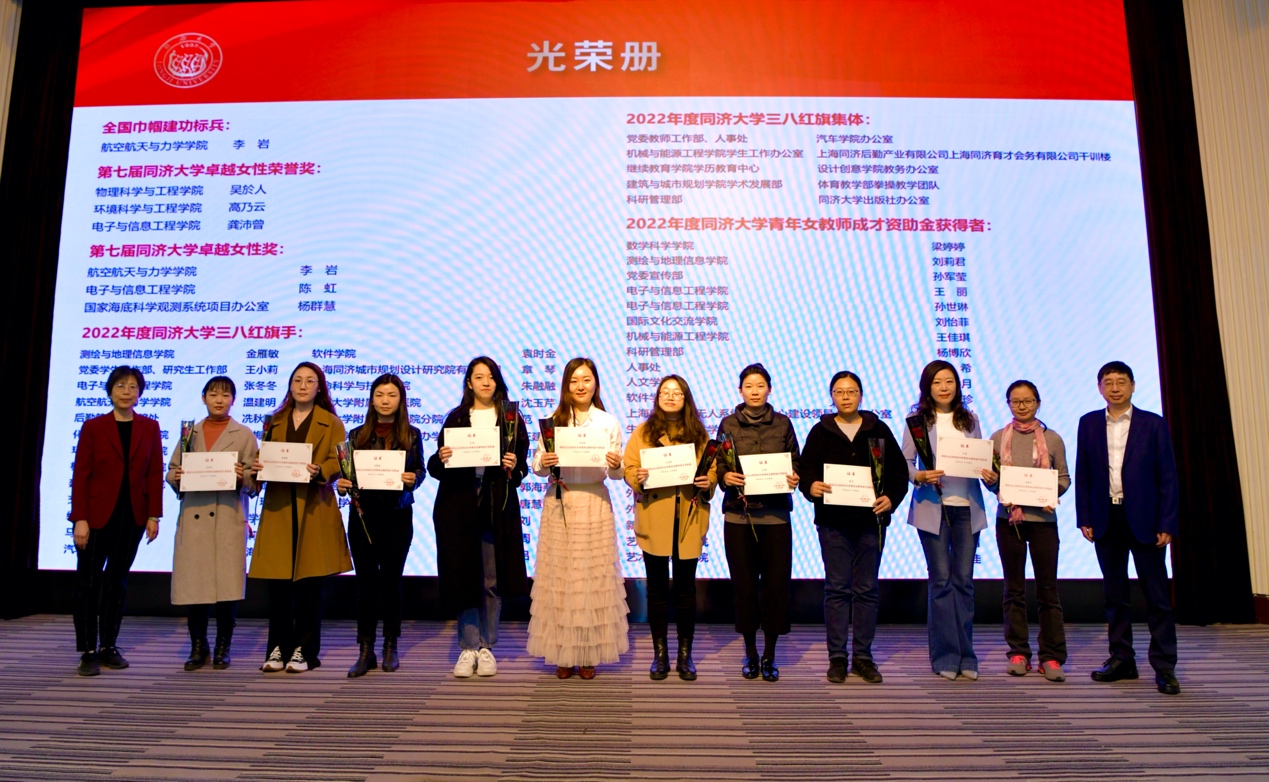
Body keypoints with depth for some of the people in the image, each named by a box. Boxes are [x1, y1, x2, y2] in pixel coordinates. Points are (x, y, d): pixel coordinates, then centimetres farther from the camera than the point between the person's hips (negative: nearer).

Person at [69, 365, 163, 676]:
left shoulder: (149, 427, 4)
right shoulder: (93, 427, -1)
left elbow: (155, 474, 2)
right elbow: (80, 475, -5)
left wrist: (153, 515, -3)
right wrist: (80, 519, -11)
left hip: (131, 517, 2)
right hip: (97, 515, -2)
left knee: (118, 581, 9)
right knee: (88, 581, 2)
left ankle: (108, 647, 19)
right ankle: (88, 651, 10)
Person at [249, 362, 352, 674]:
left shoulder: (331, 423, 9)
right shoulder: (274, 421, 19)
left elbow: (337, 463, -1)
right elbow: (263, 458, 16)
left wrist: (318, 471, -21)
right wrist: (257, 467, -6)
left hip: (314, 511, -2)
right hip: (278, 510, 3)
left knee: (310, 583, 0)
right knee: (277, 581, 1)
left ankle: (305, 651, 9)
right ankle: (278, 648, 11)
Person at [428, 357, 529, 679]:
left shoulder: (512, 418, 9)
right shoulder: (455, 418, 10)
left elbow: (522, 467, 6)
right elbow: (436, 468, 7)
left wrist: (514, 468, -15)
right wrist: (440, 459, -14)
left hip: (497, 507, 0)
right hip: (459, 505, 0)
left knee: (492, 580, 2)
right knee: (464, 576, 1)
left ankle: (486, 647, 15)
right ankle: (469, 647, 10)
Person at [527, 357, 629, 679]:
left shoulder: (609, 423, 5)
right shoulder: (553, 419, 4)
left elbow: (616, 474, 4)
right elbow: (537, 467, 4)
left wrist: (616, 466, -17)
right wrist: (543, 463, -18)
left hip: (594, 506, 0)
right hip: (558, 505, 0)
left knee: (594, 577, 3)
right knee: (559, 577, 2)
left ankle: (589, 653, 14)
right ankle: (563, 653, 14)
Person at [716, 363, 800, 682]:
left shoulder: (783, 423, 8)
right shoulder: (728, 424, 7)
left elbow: (796, 462, 10)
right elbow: (717, 465, 7)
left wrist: (794, 478, -10)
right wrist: (724, 476, -14)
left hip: (776, 513, 0)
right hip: (738, 513, 0)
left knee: (776, 582, -1)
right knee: (744, 583, 3)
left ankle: (769, 655, 14)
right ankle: (750, 653, 18)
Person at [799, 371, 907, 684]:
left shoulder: (878, 430, 8)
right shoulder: (820, 432, 6)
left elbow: (899, 471, 7)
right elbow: (805, 469, 0)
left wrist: (891, 498, -10)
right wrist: (811, 486, -21)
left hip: (871, 519, 1)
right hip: (833, 521, -1)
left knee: (866, 589, 6)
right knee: (837, 588, 2)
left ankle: (863, 656, 15)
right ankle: (837, 657, 9)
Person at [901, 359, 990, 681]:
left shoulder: (970, 420, 11)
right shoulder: (917, 422, 2)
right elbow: (905, 463, -1)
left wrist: (988, 473, -9)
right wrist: (921, 476, -20)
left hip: (967, 506, 2)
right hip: (932, 507, -2)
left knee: (964, 580, 5)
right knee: (941, 580, 1)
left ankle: (966, 656, 14)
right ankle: (946, 656, 9)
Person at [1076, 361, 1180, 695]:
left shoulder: (1153, 424, 1)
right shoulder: (1089, 424, 7)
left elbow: (1167, 477, -1)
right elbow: (1082, 475, 7)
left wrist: (1166, 524, -8)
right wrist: (1084, 518, 1)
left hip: (1144, 519, -2)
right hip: (1106, 519, 2)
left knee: (1157, 594, 1)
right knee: (1114, 593, 9)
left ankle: (1164, 666, 7)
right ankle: (1121, 659, 18)